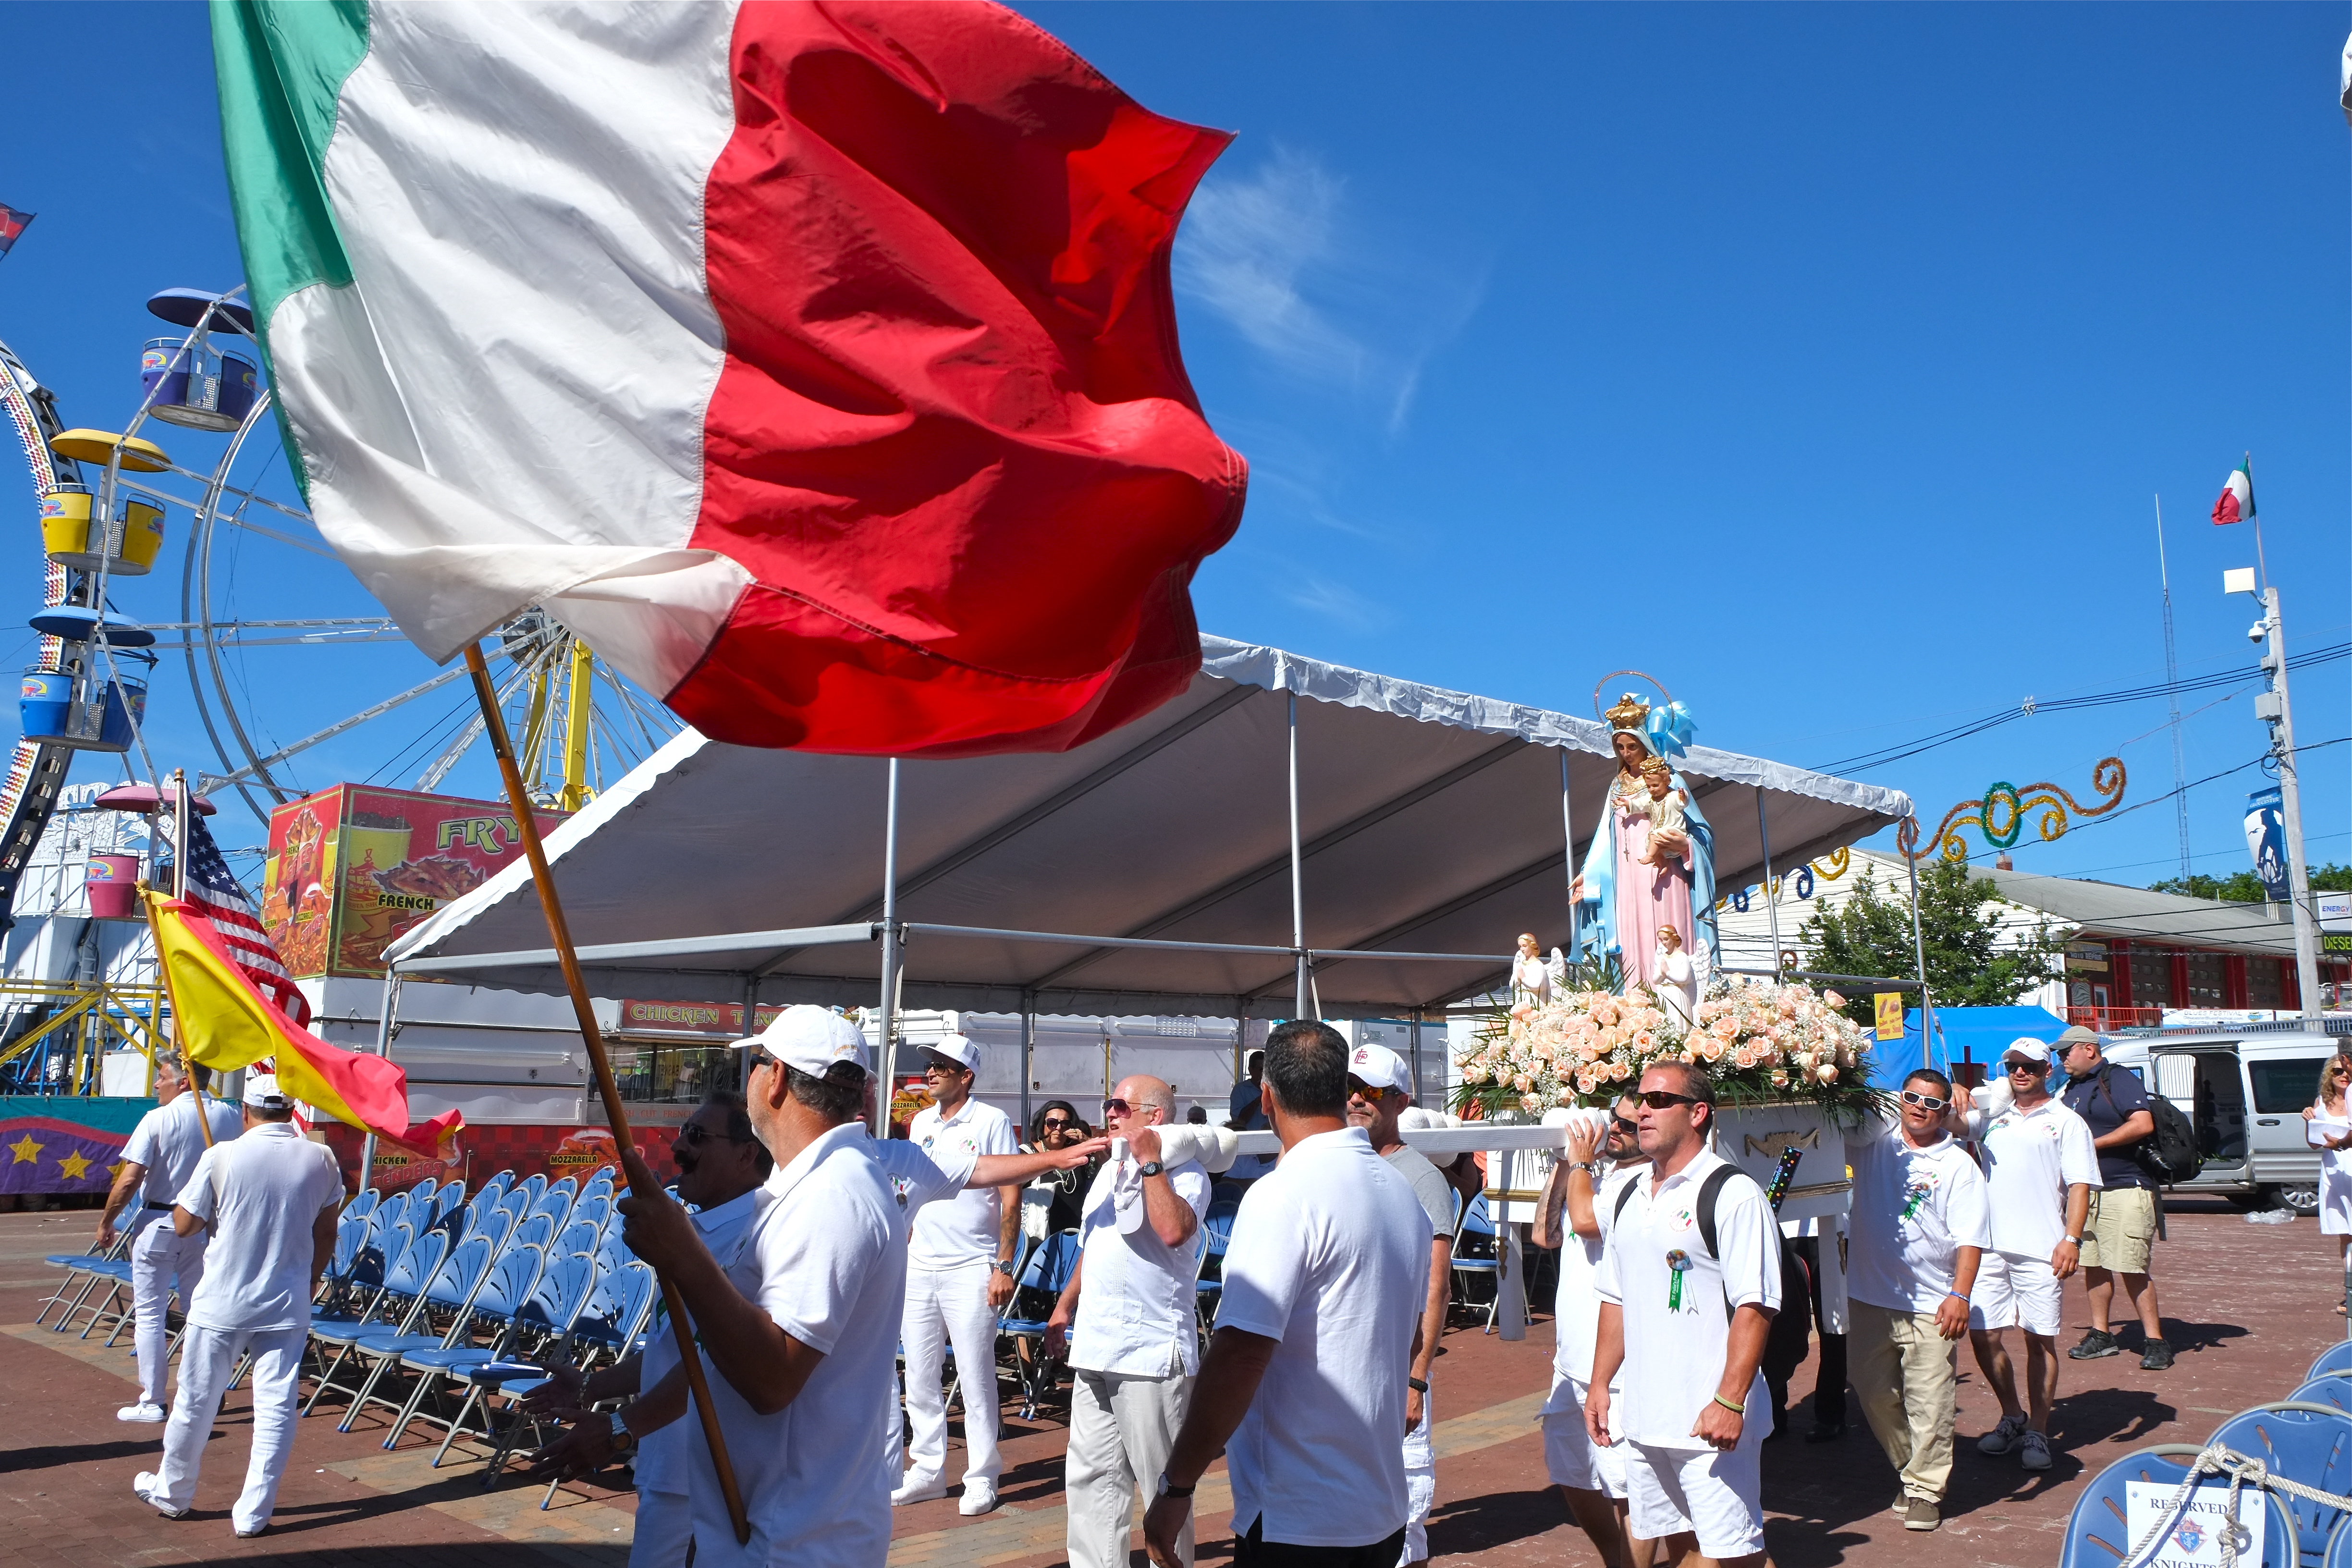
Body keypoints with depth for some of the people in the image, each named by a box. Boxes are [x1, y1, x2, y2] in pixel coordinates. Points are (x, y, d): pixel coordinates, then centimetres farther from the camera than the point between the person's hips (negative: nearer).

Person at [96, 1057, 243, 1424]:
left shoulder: (158, 1120, -13)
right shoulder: (230, 1116, -1)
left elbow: (130, 1178, -15)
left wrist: (106, 1221, -3)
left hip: (158, 1223, -4)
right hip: (206, 1225, 4)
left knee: (149, 1313, 5)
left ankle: (152, 1402, 8)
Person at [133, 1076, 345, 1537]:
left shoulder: (222, 1157, -12)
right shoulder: (321, 1161, -4)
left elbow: (184, 1224, -3)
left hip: (222, 1304, -1)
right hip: (287, 1306, 1)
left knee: (196, 1403, 15)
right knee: (275, 1408, 7)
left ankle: (171, 1494, 34)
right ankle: (253, 1513, 12)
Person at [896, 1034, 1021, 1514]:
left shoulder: (992, 1122, -6)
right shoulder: (920, 1123, 11)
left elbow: (1011, 1201, -8)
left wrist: (1003, 1267, -13)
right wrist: (898, 1254, 12)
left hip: (971, 1269, -6)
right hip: (918, 1267, 6)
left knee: (976, 1378, 0)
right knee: (920, 1378, 11)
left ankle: (982, 1477, 11)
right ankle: (928, 1470, 24)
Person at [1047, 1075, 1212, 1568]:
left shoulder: (1183, 1172, -11)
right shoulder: (1109, 1171, 16)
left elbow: (1174, 1230, -31)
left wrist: (1150, 1163, -23)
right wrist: (1065, 1306, 25)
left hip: (1151, 1355, -8)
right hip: (1095, 1349, 8)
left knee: (1162, 1486, 2)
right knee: (1091, 1477, 13)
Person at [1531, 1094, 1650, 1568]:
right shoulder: (1599, 1178, 15)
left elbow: (1585, 1219, -26)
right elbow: (1545, 1234, 16)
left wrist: (1582, 1161, -10)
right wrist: (1566, 1163, 10)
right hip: (1573, 1364, 10)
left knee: (1626, 1491, -1)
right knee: (1573, 1478, 21)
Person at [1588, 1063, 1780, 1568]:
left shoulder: (1733, 1194, -11)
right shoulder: (1630, 1198, 12)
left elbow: (1754, 1308, -17)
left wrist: (1729, 1402, -22)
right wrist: (1600, 1384, 15)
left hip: (1711, 1420, -7)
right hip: (1641, 1418, 7)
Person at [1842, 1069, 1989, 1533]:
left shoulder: (1958, 1166, -2)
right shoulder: (1874, 1140, 6)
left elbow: (1970, 1238, -7)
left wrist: (1960, 1295, -17)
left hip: (1929, 1305, -3)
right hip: (1869, 1298, 3)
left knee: (1929, 1403, -1)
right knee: (1875, 1396, 13)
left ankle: (1925, 1489, 13)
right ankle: (1910, 1469, 32)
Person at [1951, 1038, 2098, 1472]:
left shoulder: (2066, 1123, 4)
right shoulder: (1993, 1115, 16)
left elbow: (2079, 1187, -2)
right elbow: (1953, 1124, 3)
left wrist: (2071, 1240, -13)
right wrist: (1952, 1101, -19)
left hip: (2040, 1249, -3)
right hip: (1990, 1245, 4)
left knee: (2040, 1340, 3)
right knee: (1983, 1336, 5)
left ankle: (2037, 1432, 15)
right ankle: (2013, 1418, 24)